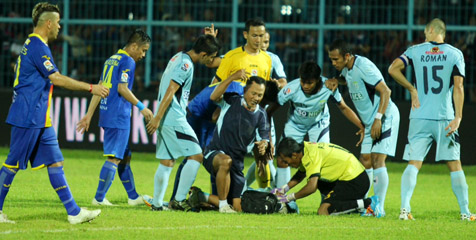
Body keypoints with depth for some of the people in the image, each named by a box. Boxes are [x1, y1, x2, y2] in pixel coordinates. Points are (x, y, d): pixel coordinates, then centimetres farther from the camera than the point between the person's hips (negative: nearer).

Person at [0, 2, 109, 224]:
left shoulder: (32, 44, 16)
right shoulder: (37, 46, -16)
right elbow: (56, 78, -22)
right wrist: (91, 88, -20)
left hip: (39, 119, 10)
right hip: (28, 118, -10)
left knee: (55, 162, 6)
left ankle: (74, 213, 4)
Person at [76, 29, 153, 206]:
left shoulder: (111, 59, 18)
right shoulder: (128, 62, -9)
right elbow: (122, 88, -19)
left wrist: (89, 115, 18)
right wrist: (141, 107, -13)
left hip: (107, 116, 9)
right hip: (119, 117, -9)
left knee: (125, 157, 15)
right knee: (114, 158, -6)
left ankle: (133, 197, 21)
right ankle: (99, 198, -7)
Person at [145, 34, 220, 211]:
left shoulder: (179, 57, 16)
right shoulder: (186, 65, -14)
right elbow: (170, 92, -19)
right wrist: (157, 118, -22)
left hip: (165, 120, 10)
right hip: (174, 120, -10)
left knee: (166, 162, 12)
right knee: (196, 156, -7)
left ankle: (156, 203, 12)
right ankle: (179, 200, -10)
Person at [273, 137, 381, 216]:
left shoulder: (312, 155, -19)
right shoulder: (305, 148, 11)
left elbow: (312, 187, -25)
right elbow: (300, 174, 30)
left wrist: (290, 197, -12)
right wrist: (284, 188, 19)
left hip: (355, 181, -10)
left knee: (323, 212, -16)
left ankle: (367, 203, -17)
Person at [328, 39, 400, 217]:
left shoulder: (363, 66, -21)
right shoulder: (347, 69, 7)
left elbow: (385, 91, -23)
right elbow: (346, 80, 33)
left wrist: (378, 118, -26)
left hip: (385, 118, -9)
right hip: (370, 121, 9)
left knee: (377, 161, -13)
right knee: (365, 162, 9)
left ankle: (379, 207, -12)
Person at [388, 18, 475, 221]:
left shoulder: (415, 51, 4)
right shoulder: (455, 54, 2)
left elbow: (393, 69, -8)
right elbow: (458, 87, -5)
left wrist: (412, 89, 2)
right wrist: (457, 117, -7)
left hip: (420, 117, 1)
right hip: (445, 118, -1)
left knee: (414, 163, 0)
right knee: (454, 165, 7)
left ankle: (405, 208, -14)